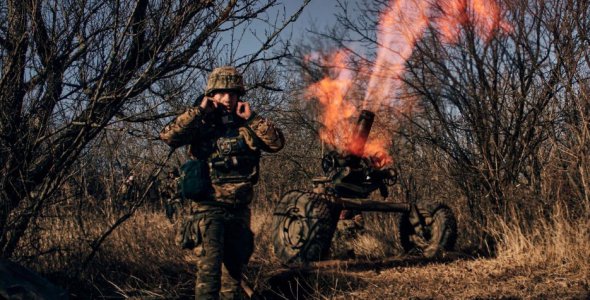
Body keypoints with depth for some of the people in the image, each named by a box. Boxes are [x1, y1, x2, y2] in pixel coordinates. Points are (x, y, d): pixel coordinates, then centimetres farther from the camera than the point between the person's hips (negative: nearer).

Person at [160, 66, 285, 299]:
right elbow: (168, 136, -18)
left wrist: (252, 118, -8)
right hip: (210, 207, -5)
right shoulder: (201, 124, -2)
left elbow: (277, 142, -4)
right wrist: (199, 111, -15)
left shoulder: (246, 125, 7)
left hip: (240, 209, 5)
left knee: (235, 265, 15)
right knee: (209, 265, -16)